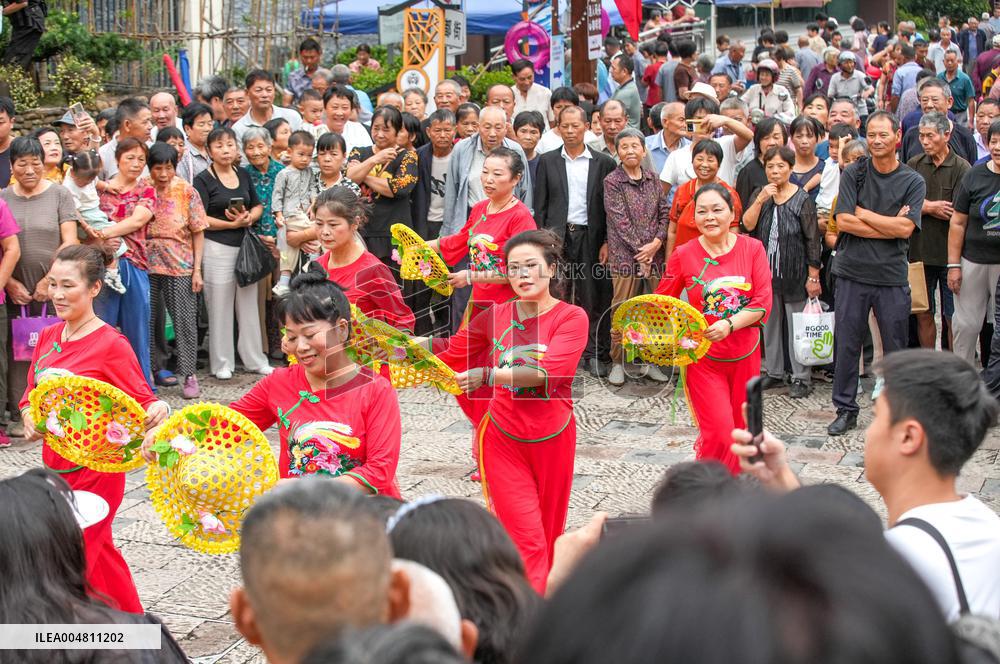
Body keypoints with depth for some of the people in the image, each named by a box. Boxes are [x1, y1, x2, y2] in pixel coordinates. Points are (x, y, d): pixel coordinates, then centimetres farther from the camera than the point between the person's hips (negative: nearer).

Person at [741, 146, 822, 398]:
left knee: (797, 325, 1)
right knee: (769, 323, 13)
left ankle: (801, 378, 9)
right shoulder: (761, 194, 7)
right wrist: (761, 199, -18)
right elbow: (748, 225, -6)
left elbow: (812, 241, -8)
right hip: (766, 272, 5)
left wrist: (813, 277, -10)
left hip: (794, 273, -5)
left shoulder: (802, 199, -8)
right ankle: (774, 373, 25)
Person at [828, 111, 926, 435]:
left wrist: (862, 212, -8)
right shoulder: (853, 174, 2)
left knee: (896, 347, 7)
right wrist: (889, 224, -10)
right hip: (852, 273, 0)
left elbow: (905, 229, -10)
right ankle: (846, 410, 16)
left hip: (892, 276, 0)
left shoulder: (913, 182, 2)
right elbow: (843, 221, -9)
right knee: (846, 344, 5)